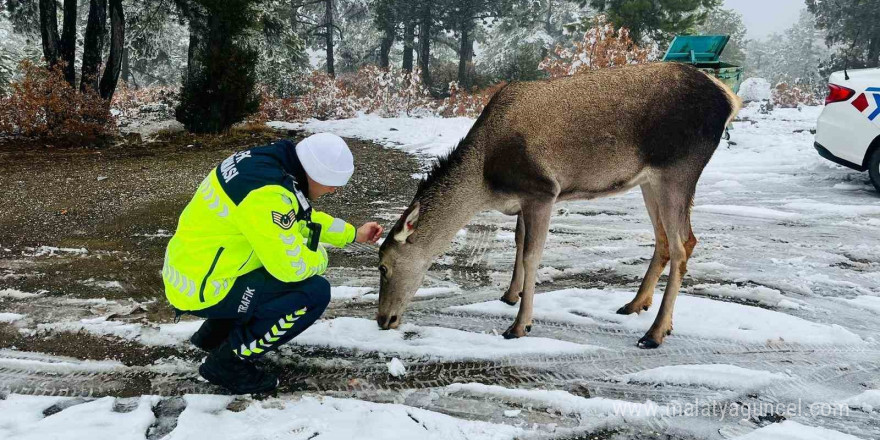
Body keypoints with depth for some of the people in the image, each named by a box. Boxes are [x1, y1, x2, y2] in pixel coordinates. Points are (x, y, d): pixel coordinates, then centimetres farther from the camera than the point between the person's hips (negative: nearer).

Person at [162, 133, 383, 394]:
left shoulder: (271, 161, 1)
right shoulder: (267, 193, -29)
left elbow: (304, 217, 18)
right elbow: (292, 266, -25)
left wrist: (353, 234, 19)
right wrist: (320, 257, -3)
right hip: (201, 289, -9)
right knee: (315, 292, -14)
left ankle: (215, 333, 23)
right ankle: (229, 361, -1)